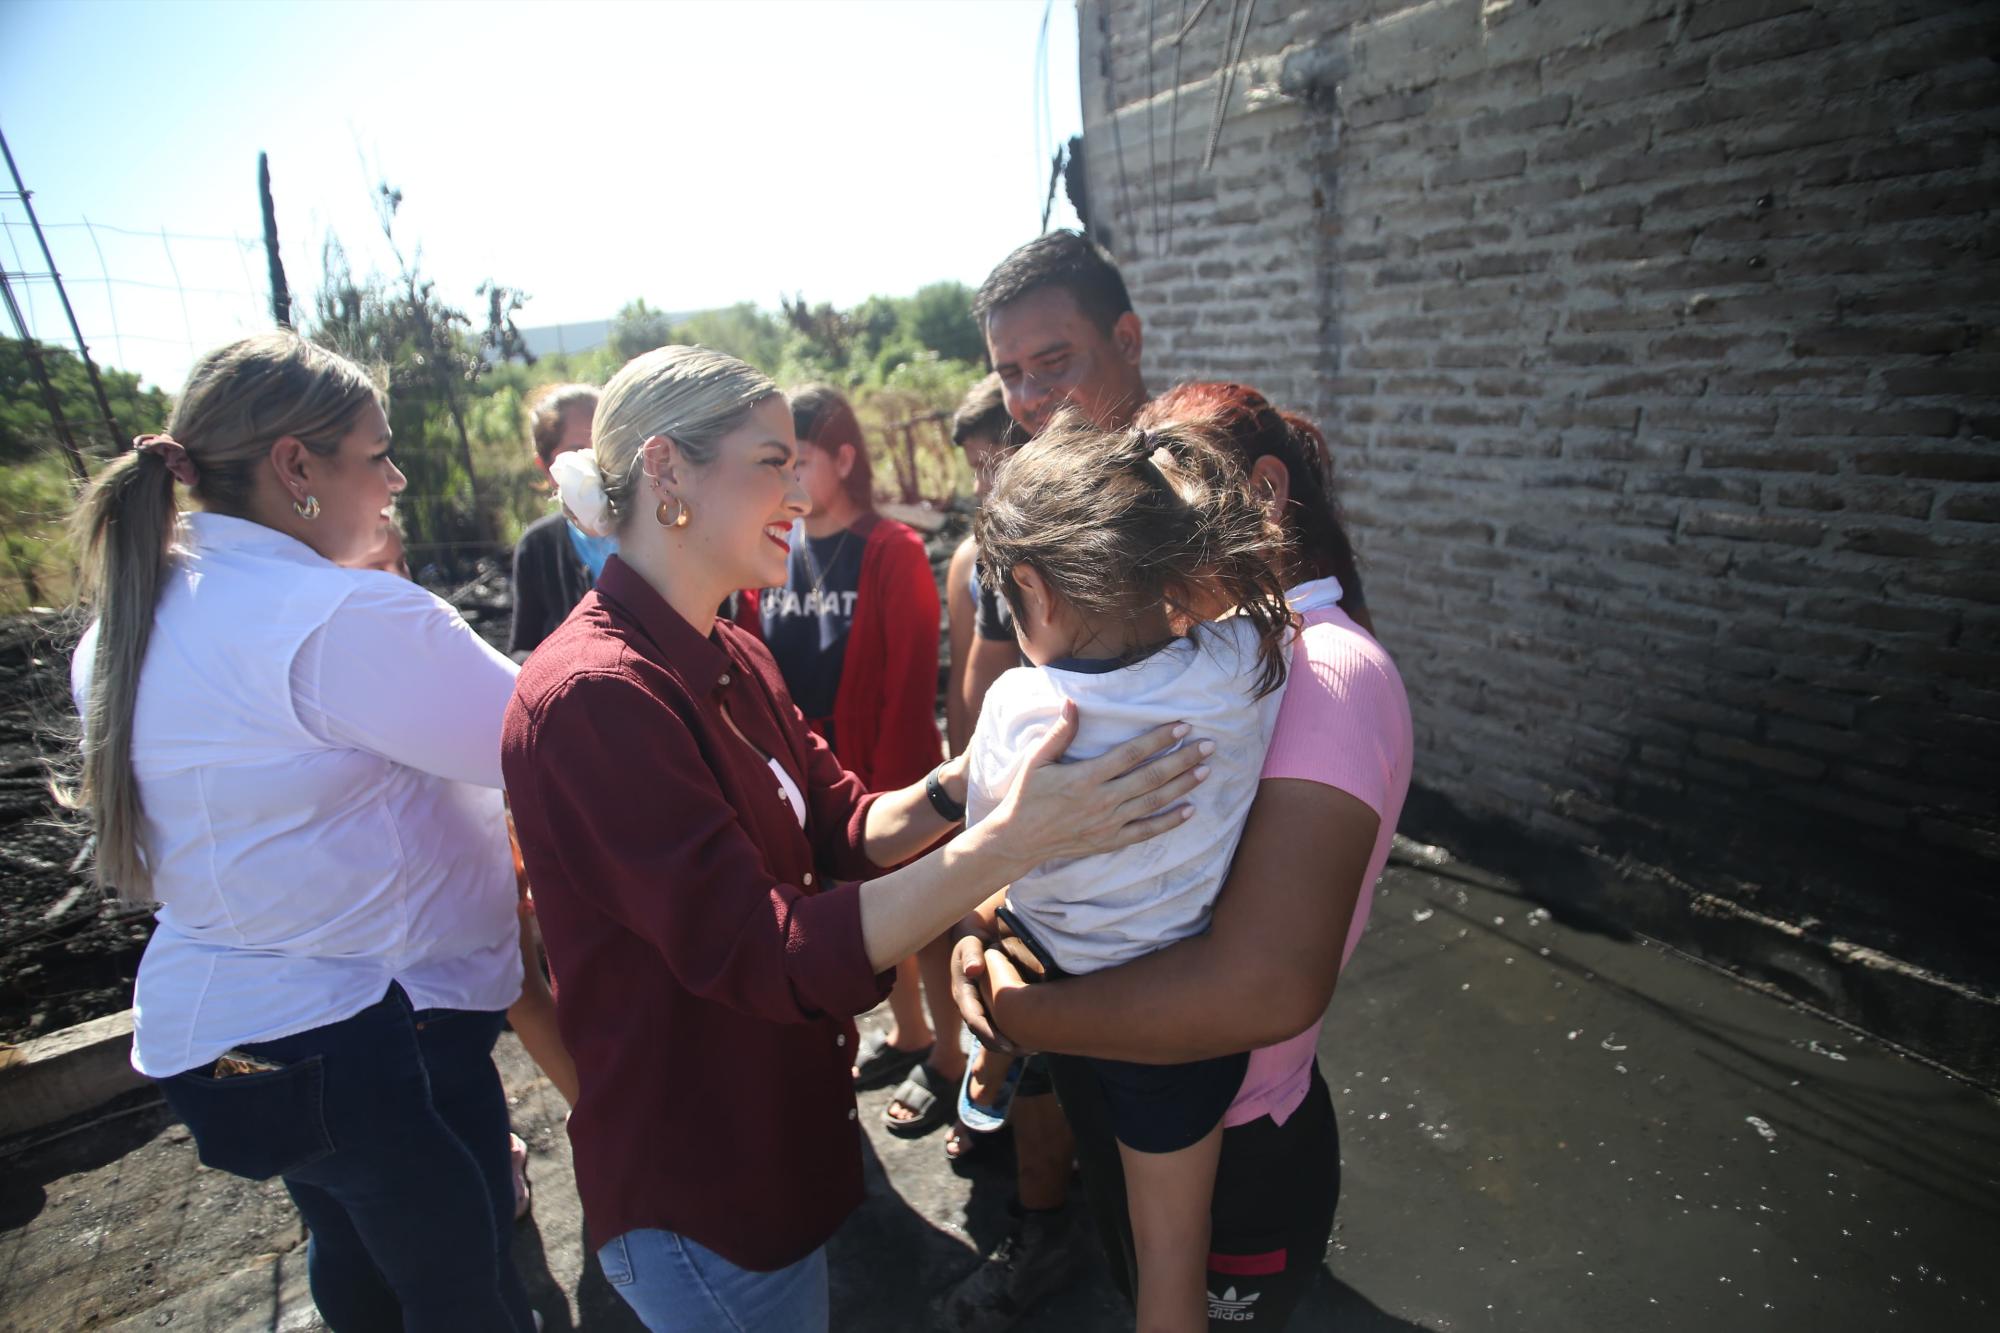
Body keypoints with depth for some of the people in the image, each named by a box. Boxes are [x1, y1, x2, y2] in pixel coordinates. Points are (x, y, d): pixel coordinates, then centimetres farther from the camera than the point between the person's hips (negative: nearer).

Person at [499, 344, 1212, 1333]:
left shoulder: (731, 659, 3)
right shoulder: (592, 696, -27)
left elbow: (847, 832, 0)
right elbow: (762, 955, -30)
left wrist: (955, 787, -18)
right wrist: (1008, 842, -36)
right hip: (697, 1202, -7)